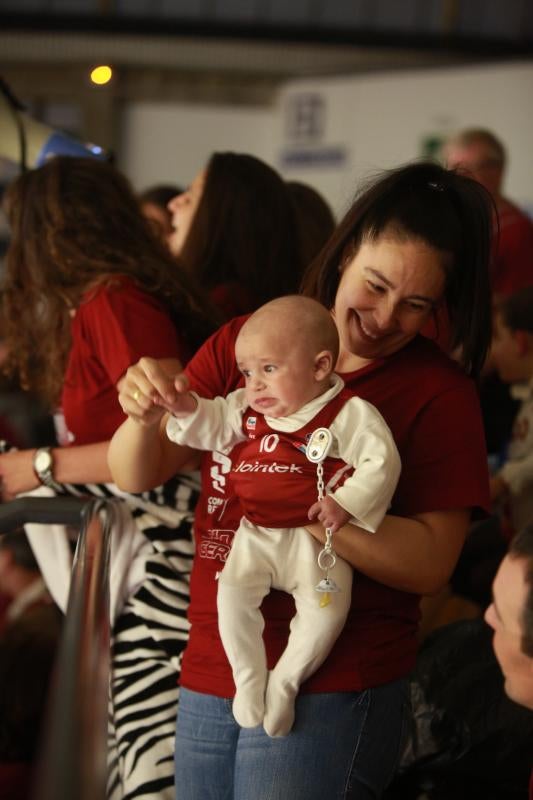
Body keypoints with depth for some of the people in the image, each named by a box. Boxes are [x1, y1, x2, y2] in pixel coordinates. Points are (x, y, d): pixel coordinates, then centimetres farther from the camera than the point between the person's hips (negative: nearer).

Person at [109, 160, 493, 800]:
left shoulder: (438, 393, -5)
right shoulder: (242, 344, 5)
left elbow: (429, 563, -14)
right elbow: (134, 476, 2)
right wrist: (146, 417, -21)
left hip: (328, 693, -4)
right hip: (208, 675, 4)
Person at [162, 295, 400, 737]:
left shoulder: (349, 415, -9)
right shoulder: (249, 409, 9)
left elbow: (381, 462, -13)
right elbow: (213, 426, 20)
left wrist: (347, 503, -24)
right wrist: (185, 406, 0)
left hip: (314, 536, -4)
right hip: (256, 534, 4)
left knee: (326, 606, -23)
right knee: (232, 593, -19)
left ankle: (285, 681, -3)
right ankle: (248, 677, -1)